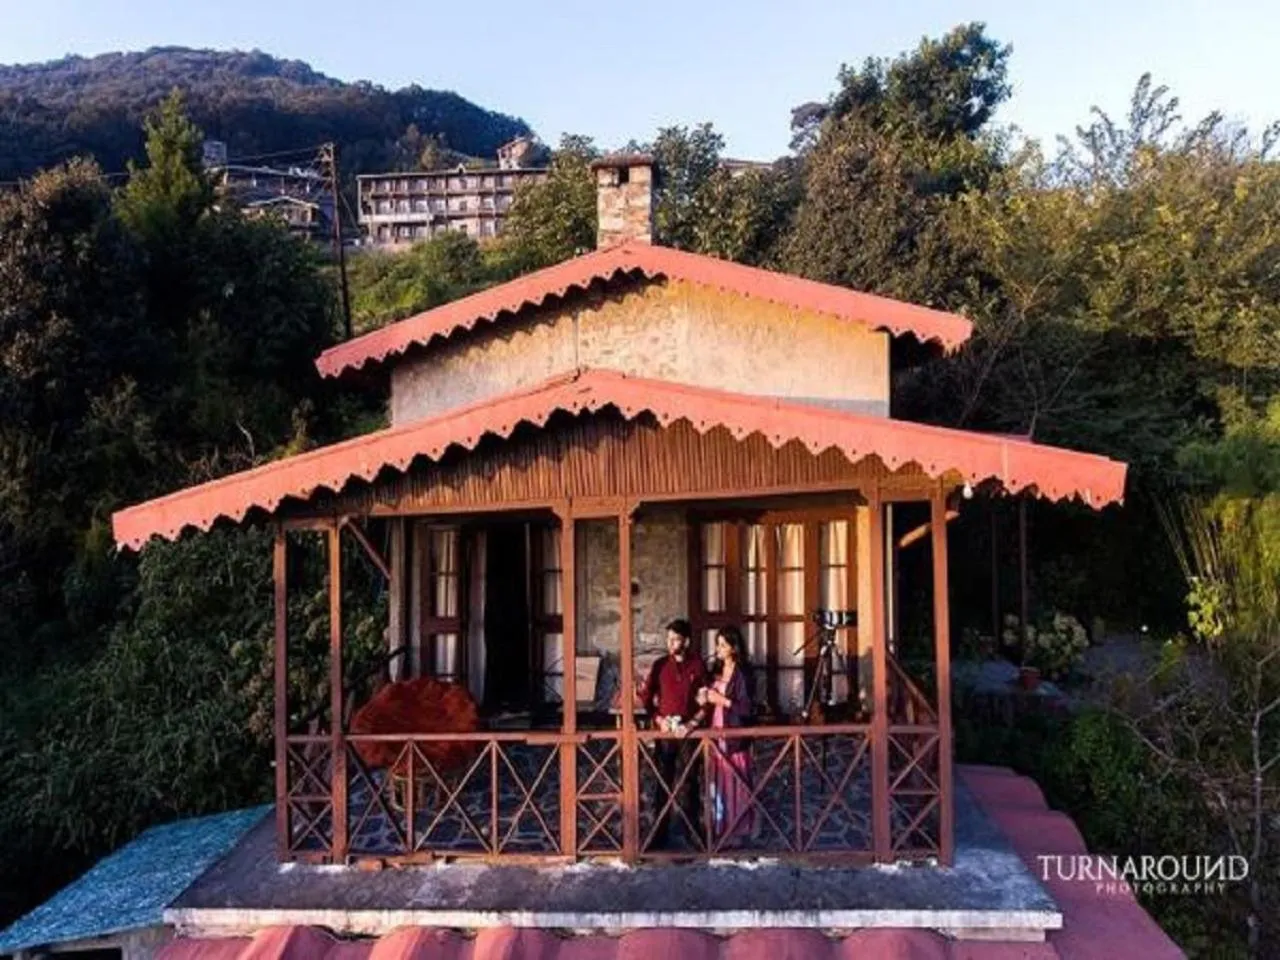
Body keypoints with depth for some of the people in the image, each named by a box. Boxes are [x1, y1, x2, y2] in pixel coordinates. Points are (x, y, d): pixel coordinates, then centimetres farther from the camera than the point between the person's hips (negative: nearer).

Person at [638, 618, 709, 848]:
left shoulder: (698, 665, 1)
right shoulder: (660, 665, 3)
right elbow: (645, 696, 6)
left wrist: (694, 721, -9)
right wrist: (659, 719, -6)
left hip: (689, 731, -1)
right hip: (664, 730, 1)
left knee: (689, 782, 4)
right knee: (663, 782, 4)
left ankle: (692, 833, 13)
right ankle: (660, 834, 10)